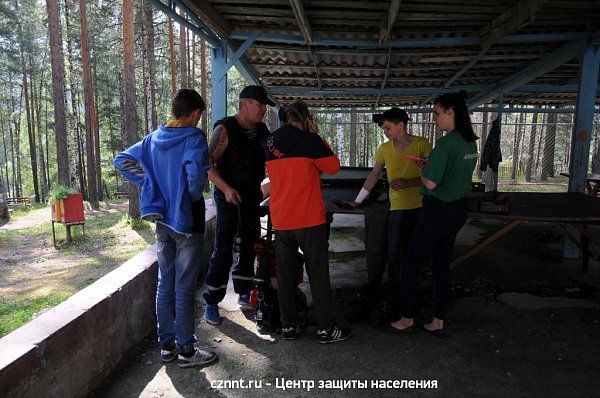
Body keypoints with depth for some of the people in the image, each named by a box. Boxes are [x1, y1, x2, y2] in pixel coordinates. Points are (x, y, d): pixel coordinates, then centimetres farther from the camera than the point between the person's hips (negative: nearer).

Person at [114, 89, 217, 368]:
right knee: (184, 288, 1)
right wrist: (195, 195, -7)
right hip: (187, 221, -7)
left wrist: (150, 184, 10)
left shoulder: (153, 138, 8)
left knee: (165, 284, 14)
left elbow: (122, 161, 12)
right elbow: (196, 174, -28)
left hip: (162, 220, 7)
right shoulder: (194, 138, -13)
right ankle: (186, 350, 13)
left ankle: (166, 345, 26)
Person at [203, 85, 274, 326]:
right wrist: (226, 189, -26)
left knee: (250, 247, 13)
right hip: (229, 197, -7)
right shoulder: (225, 129, -12)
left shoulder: (262, 131, 9)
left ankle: (244, 294, 28)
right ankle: (212, 303, 6)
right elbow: (208, 164, -17)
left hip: (252, 197, 7)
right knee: (223, 250, -5)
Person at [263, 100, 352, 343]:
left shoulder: (269, 143, 7)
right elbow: (333, 167, 1)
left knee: (285, 275, 13)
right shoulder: (309, 140, -9)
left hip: (280, 220, 5)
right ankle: (326, 329, 13)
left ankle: (289, 326, 20)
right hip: (309, 220, -5)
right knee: (318, 275, 5)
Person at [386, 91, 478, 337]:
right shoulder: (471, 143, 8)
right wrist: (431, 165, 9)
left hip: (438, 212, -9)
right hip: (458, 209, 9)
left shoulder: (445, 143, -21)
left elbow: (430, 183, -23)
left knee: (411, 264, 5)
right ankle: (439, 323, 25)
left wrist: (422, 171, -3)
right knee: (442, 265, 16)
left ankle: (407, 319, 18)